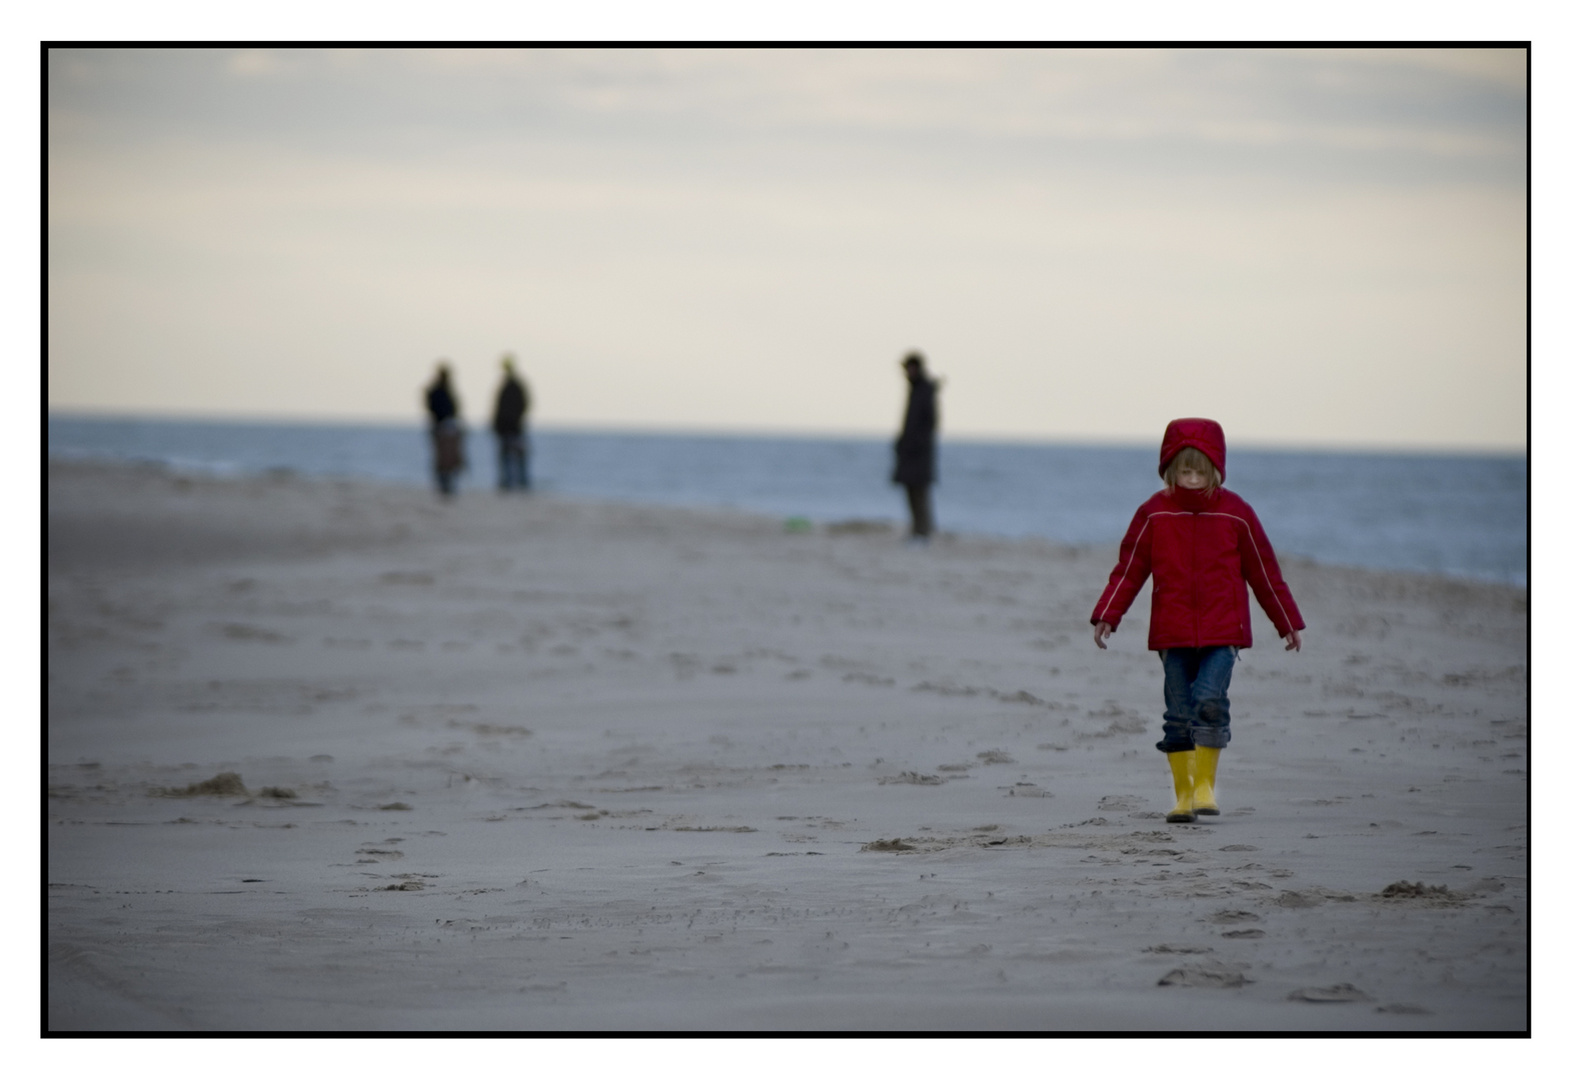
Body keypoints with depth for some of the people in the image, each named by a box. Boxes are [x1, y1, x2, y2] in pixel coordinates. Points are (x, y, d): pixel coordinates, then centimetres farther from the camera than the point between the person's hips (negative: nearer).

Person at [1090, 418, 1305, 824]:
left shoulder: (1236, 514, 2)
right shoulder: (1154, 514, 2)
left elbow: (1265, 573, 9)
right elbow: (1128, 570, 6)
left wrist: (1289, 624, 13)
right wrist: (1106, 616, -2)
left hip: (1222, 632, -1)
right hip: (1172, 634, 1)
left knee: (1209, 700, -17)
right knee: (1179, 714, 1)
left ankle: (1205, 784, -4)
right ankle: (1183, 794, 10)